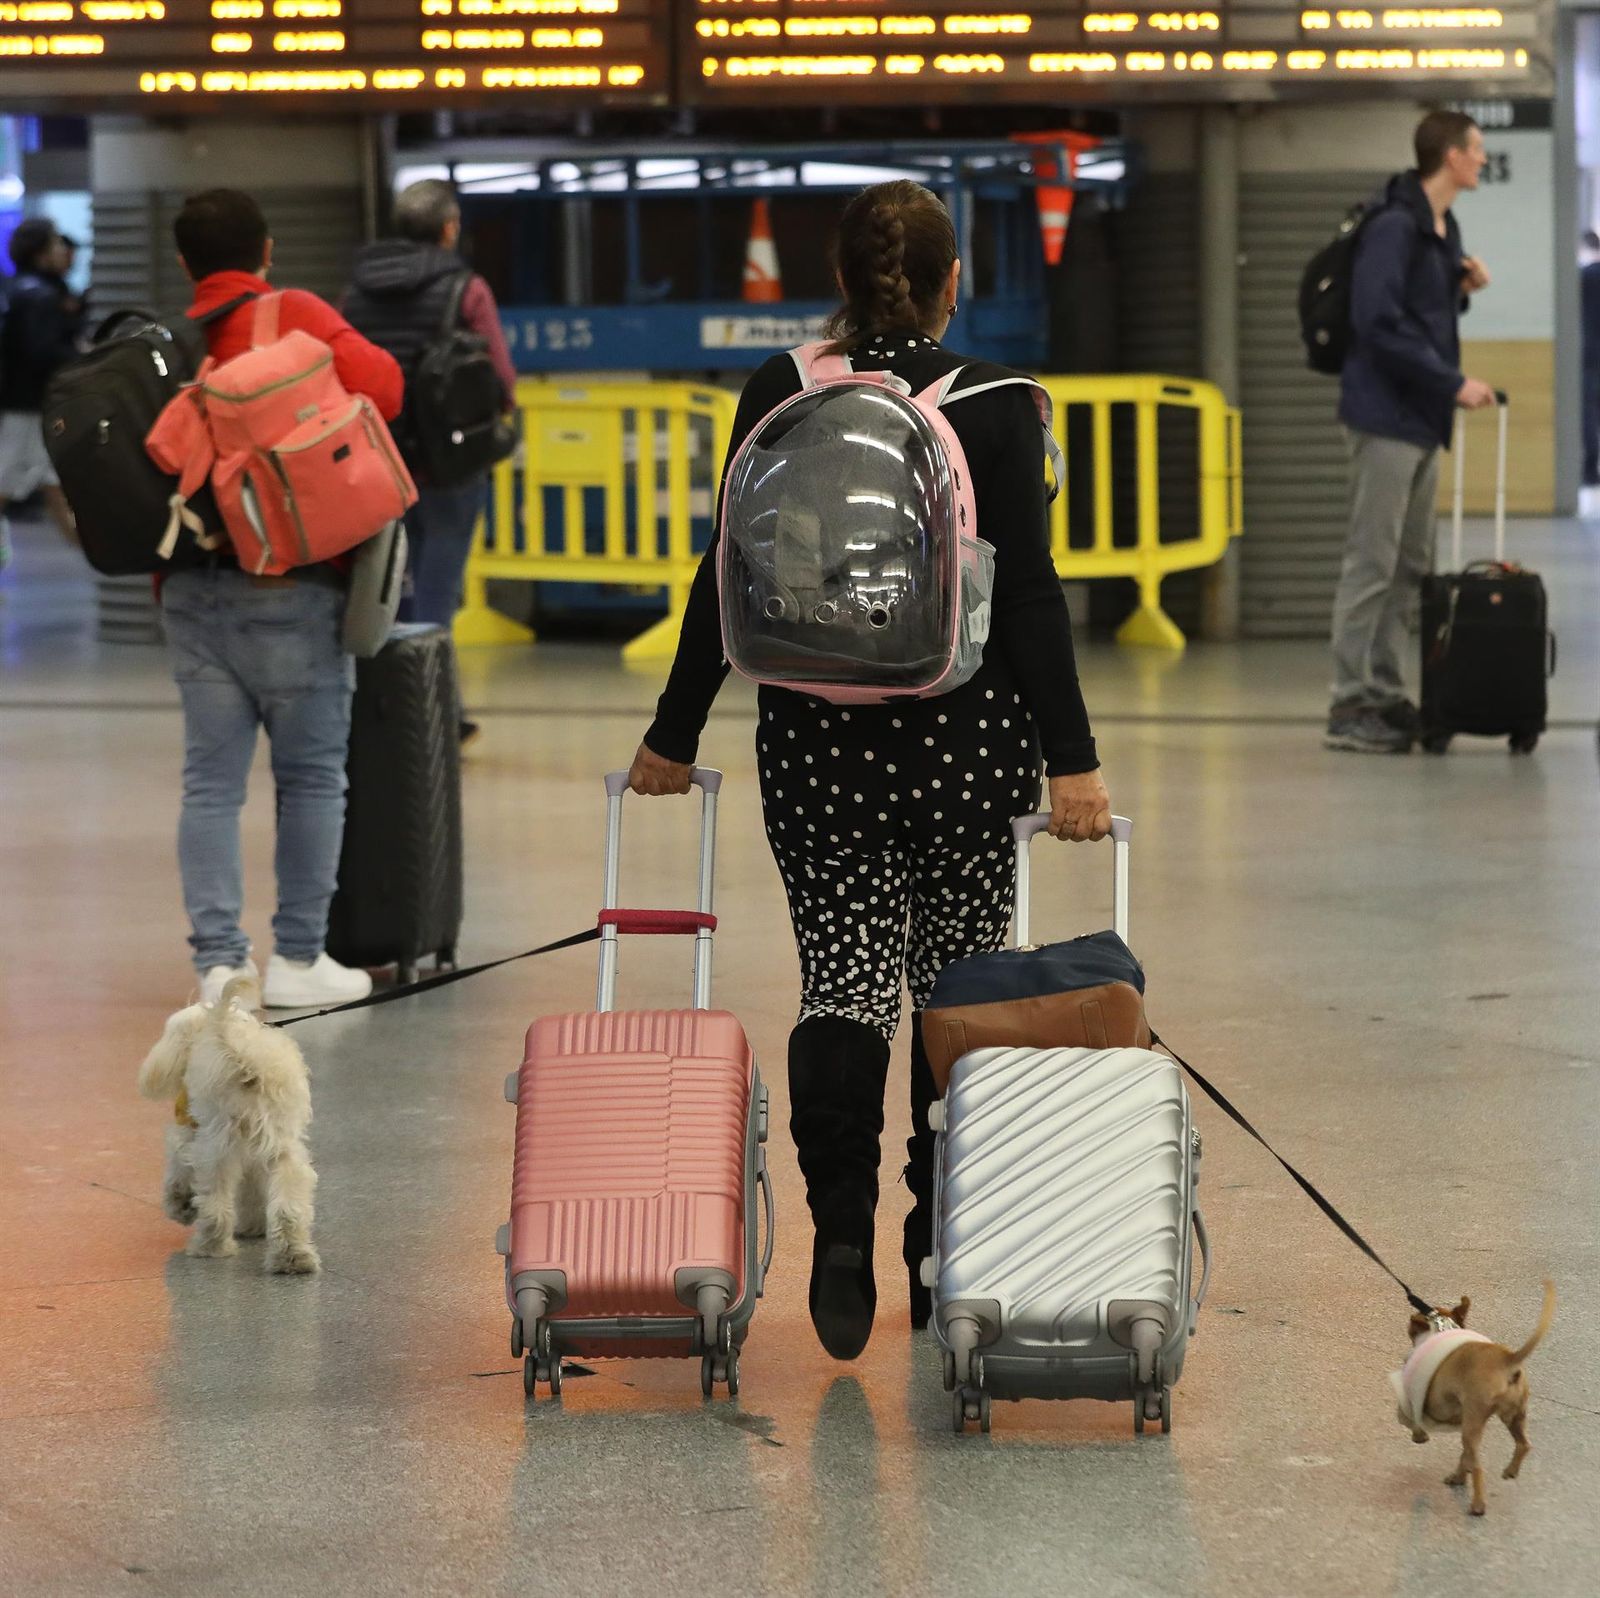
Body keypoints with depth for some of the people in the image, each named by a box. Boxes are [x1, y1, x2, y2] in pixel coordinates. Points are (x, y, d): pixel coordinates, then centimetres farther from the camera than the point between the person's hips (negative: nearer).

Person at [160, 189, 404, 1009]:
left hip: (190, 587, 4)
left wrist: (165, 573, 14)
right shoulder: (295, 318, -4)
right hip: (289, 586, -4)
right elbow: (377, 387, -16)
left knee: (210, 779, 6)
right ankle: (297, 958, 8)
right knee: (311, 775, 6)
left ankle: (217, 960, 2)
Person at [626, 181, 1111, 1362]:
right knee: (956, 988, 11)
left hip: (816, 737, 1)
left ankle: (842, 1226, -16)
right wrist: (1071, 759, -8)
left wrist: (675, 735, 10)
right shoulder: (995, 407, -8)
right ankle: (943, 1260, 17)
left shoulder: (778, 398, -1)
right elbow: (1029, 591, -11)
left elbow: (729, 577, 1)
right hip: (967, 736, -1)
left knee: (843, 980, 5)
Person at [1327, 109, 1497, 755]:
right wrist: (1454, 384, -21)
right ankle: (1350, 707, -2)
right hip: (1387, 417, -9)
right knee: (1372, 563, -6)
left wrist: (1462, 288, 4)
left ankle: (1386, 695, 18)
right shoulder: (1394, 228, -14)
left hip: (1423, 422, 9)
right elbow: (1379, 322, -23)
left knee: (1411, 565, 12)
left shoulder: (1444, 230, 15)